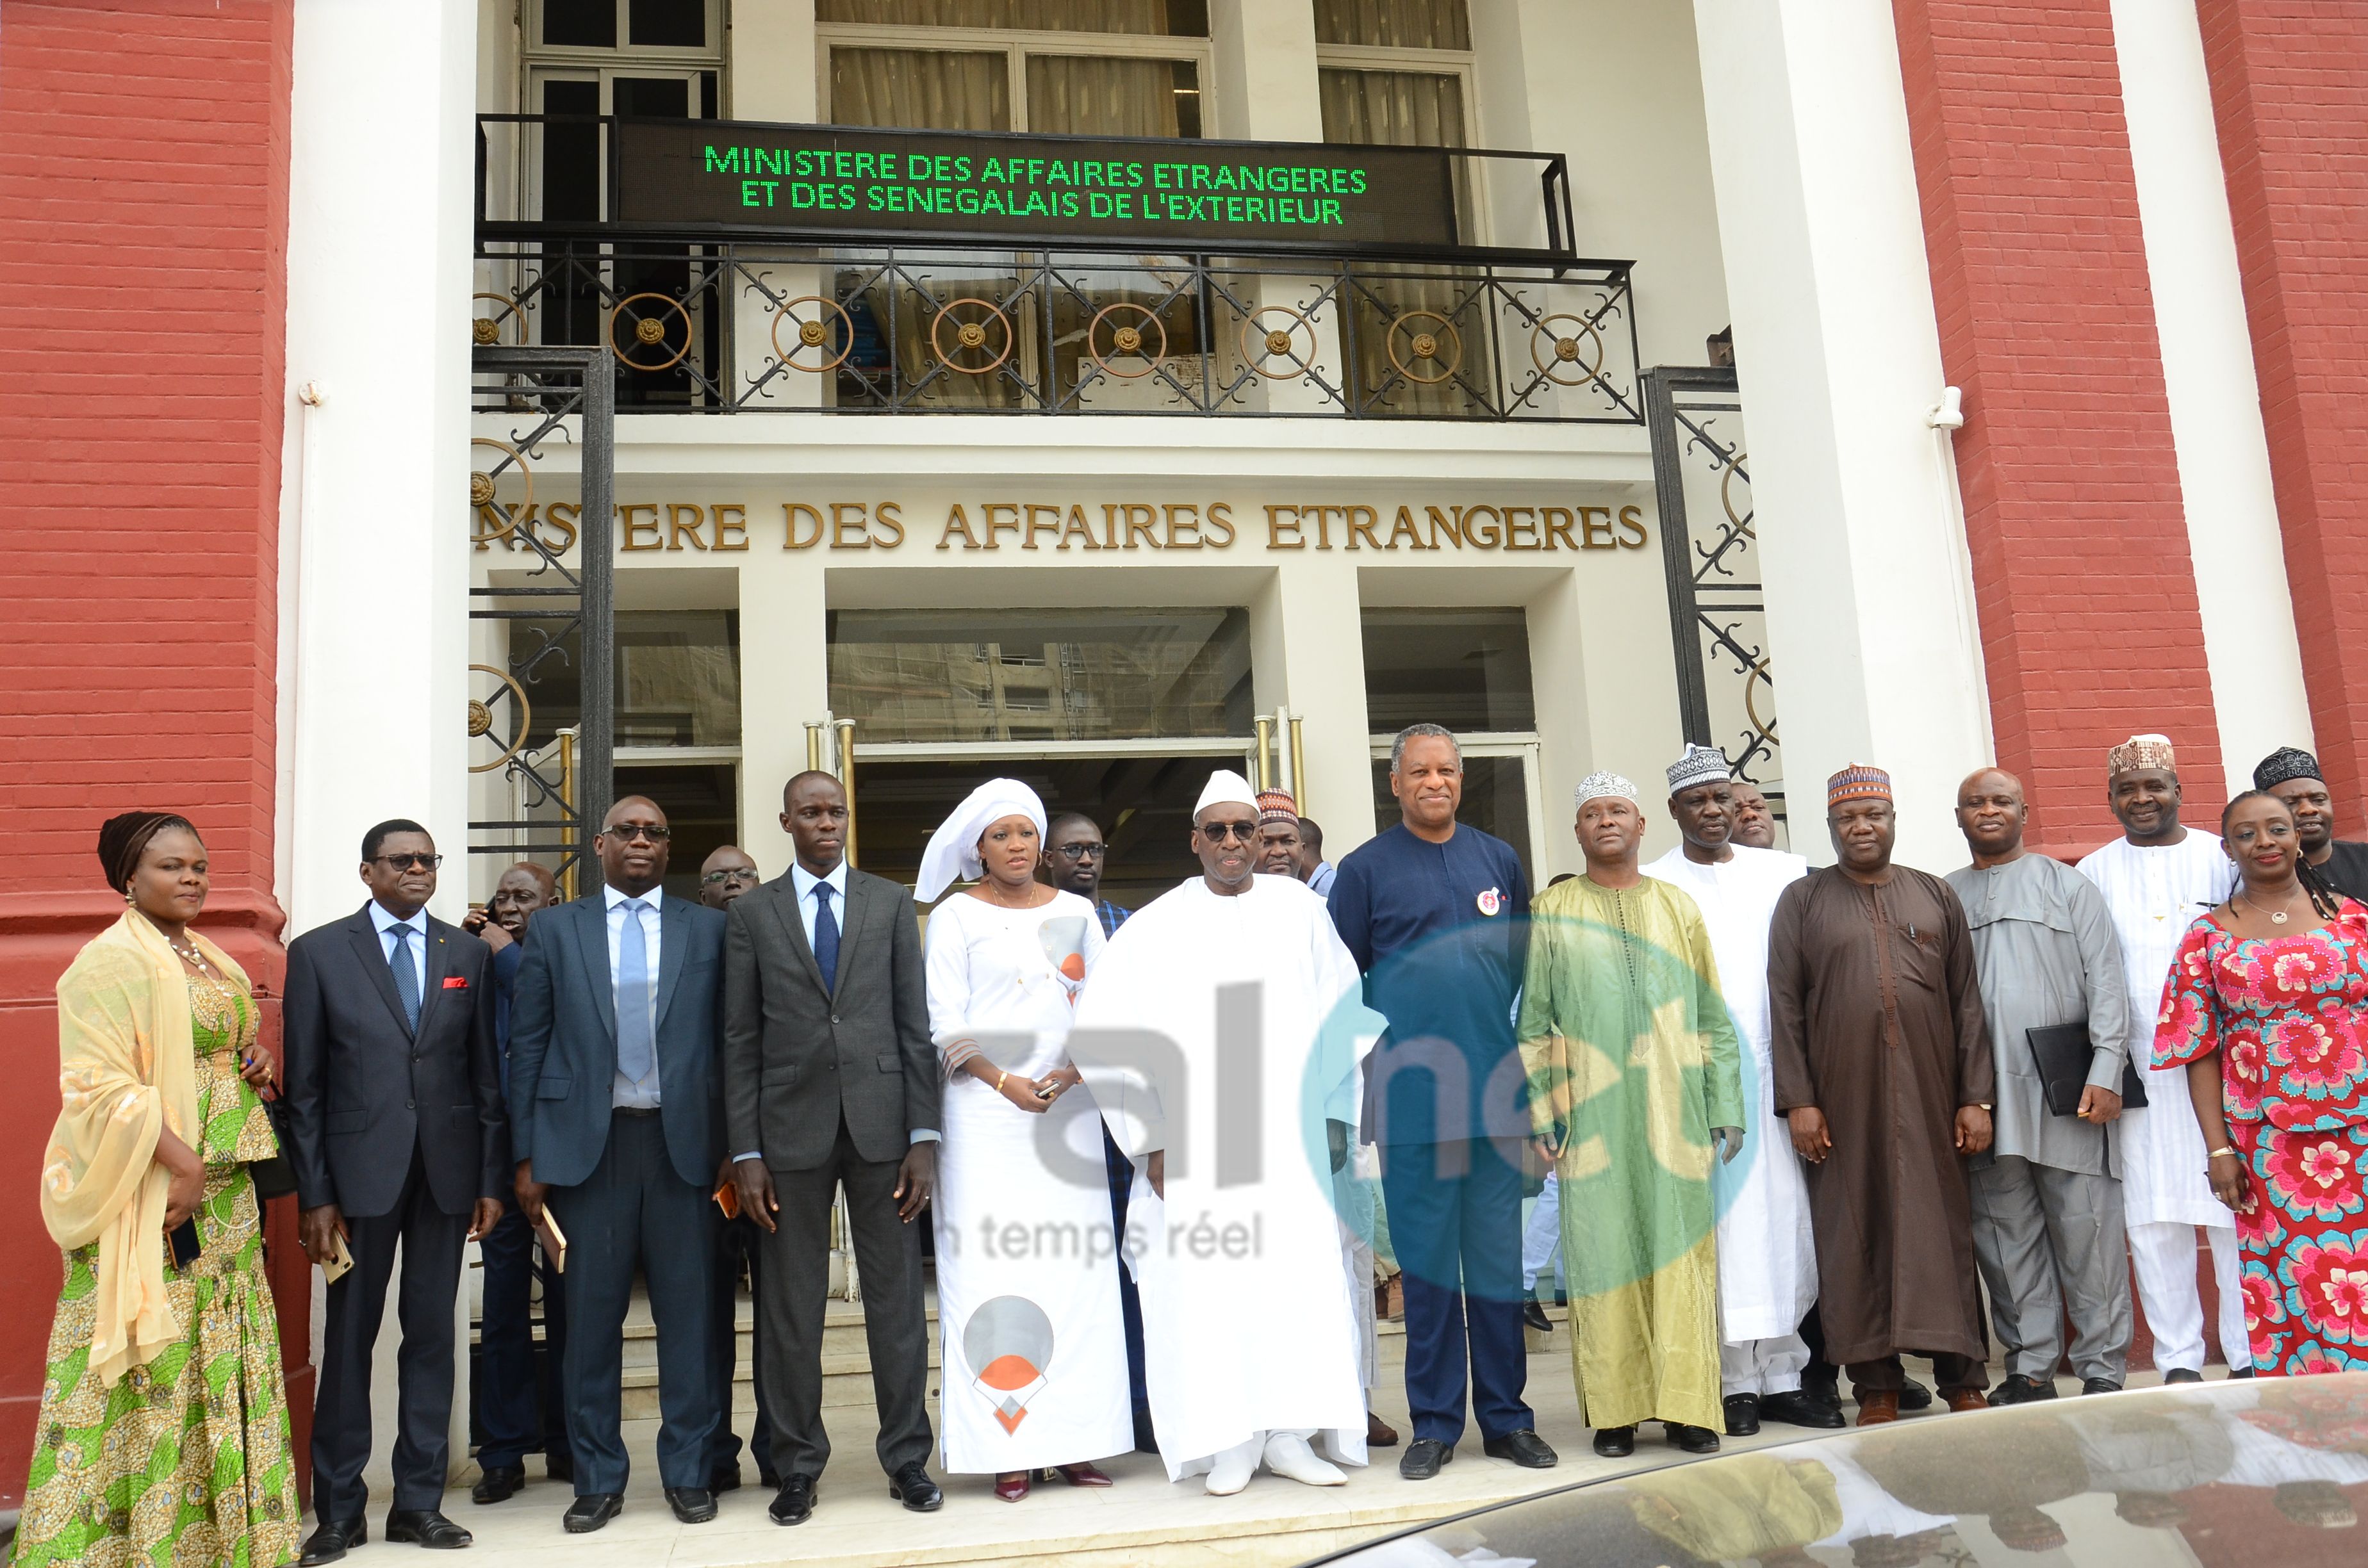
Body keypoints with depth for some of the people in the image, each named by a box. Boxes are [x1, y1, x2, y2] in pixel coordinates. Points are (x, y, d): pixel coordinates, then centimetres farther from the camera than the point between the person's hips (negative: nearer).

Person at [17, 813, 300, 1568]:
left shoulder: (215, 963, 16)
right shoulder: (111, 961, -9)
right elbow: (99, 1083, -16)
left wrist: (258, 1071, 5)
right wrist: (180, 1162, -21)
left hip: (225, 1195, 8)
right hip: (149, 1195, -8)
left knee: (226, 1361, 10)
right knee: (152, 1365, -4)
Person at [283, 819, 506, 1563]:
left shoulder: (468, 953, 7)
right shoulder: (318, 952, 1)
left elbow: (487, 1073, 7)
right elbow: (304, 1084, -1)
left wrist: (492, 1178, 3)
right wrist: (314, 1194, -5)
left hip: (446, 1167, 2)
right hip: (359, 1168, -2)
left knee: (432, 1334, 7)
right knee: (350, 1336, 4)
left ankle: (419, 1500, 17)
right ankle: (339, 1508, 16)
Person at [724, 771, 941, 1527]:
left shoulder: (891, 903, 7)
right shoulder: (752, 913, 6)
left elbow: (915, 1025, 4)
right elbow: (741, 1040, 4)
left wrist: (923, 1136, -3)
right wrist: (746, 1153, -2)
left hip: (880, 1124, 0)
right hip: (792, 1131, 0)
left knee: (897, 1298, 6)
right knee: (791, 1307, 5)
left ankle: (907, 1457, 17)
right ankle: (798, 1465, 18)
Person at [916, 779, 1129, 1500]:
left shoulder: (1075, 912, 14)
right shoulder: (955, 916, 4)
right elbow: (947, 1022, -1)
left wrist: (1075, 1071, -7)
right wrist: (1005, 1082, -12)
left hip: (1070, 1109, 3)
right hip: (986, 1114, -3)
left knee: (1078, 1268, -1)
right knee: (992, 1269, -6)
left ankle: (1073, 1441, 4)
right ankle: (1010, 1451, -4)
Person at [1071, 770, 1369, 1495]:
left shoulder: (1300, 910, 7)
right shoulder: (1157, 928, 2)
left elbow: (1342, 1014, 10)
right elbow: (1101, 1033, 0)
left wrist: (1321, 1107, 3)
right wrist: (1151, 1139, -2)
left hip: (1289, 1133, 1)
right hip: (1197, 1141, -1)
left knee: (1300, 1271, -2)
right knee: (1208, 1281, -2)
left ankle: (1290, 1434, 8)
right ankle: (1231, 1441, 7)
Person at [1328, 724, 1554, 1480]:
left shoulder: (1499, 860, 11)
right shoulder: (1366, 869, 3)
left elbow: (1529, 965, 16)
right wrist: (1364, 1066, -2)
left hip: (1499, 1092, 2)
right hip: (1411, 1098, -2)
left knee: (1499, 1259, 8)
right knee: (1426, 1263, 3)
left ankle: (1506, 1417, 17)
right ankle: (1434, 1423, 14)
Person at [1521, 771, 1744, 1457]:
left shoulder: (1678, 907, 11)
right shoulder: (1552, 912, 7)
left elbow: (1713, 1017, 10)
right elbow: (1532, 1022, 4)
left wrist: (1726, 1108, 4)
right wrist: (1539, 1112, -4)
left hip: (1673, 1109, 1)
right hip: (1591, 1113, -1)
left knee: (1680, 1247, 0)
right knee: (1602, 1252, 0)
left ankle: (1686, 1405, 7)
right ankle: (1614, 1408, 7)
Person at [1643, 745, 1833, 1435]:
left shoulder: (1784, 874, 12)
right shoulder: (1651, 887, 4)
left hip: (1774, 1069, 3)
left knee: (1787, 1222, 4)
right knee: (1721, 1225, -2)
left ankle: (1782, 1376, 12)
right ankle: (1736, 1382, 4)